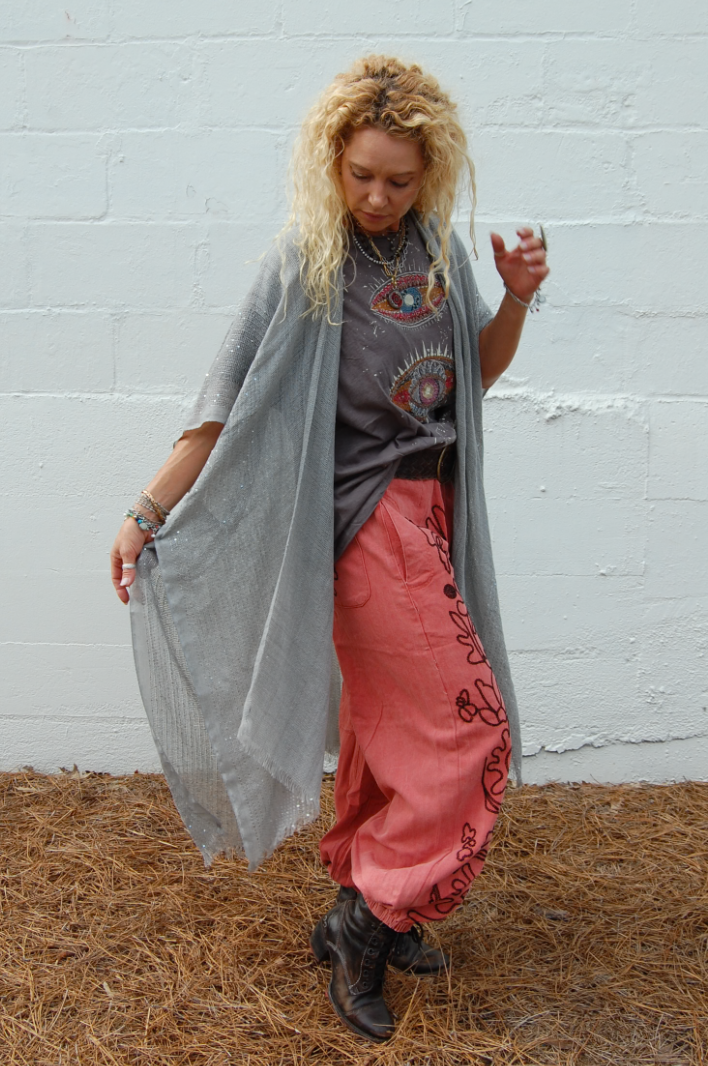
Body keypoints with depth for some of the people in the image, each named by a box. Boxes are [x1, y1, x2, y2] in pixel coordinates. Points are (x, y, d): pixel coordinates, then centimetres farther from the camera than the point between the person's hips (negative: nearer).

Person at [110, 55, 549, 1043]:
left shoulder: (438, 246, 7)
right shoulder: (304, 258, -10)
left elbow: (473, 374, 17)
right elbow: (228, 398, -11)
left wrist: (516, 301, -2)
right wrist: (148, 514, -13)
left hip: (429, 505, 6)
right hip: (366, 517, -6)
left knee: (390, 717, 14)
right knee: (469, 726, -6)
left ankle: (362, 905, 30)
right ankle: (365, 919, 8)